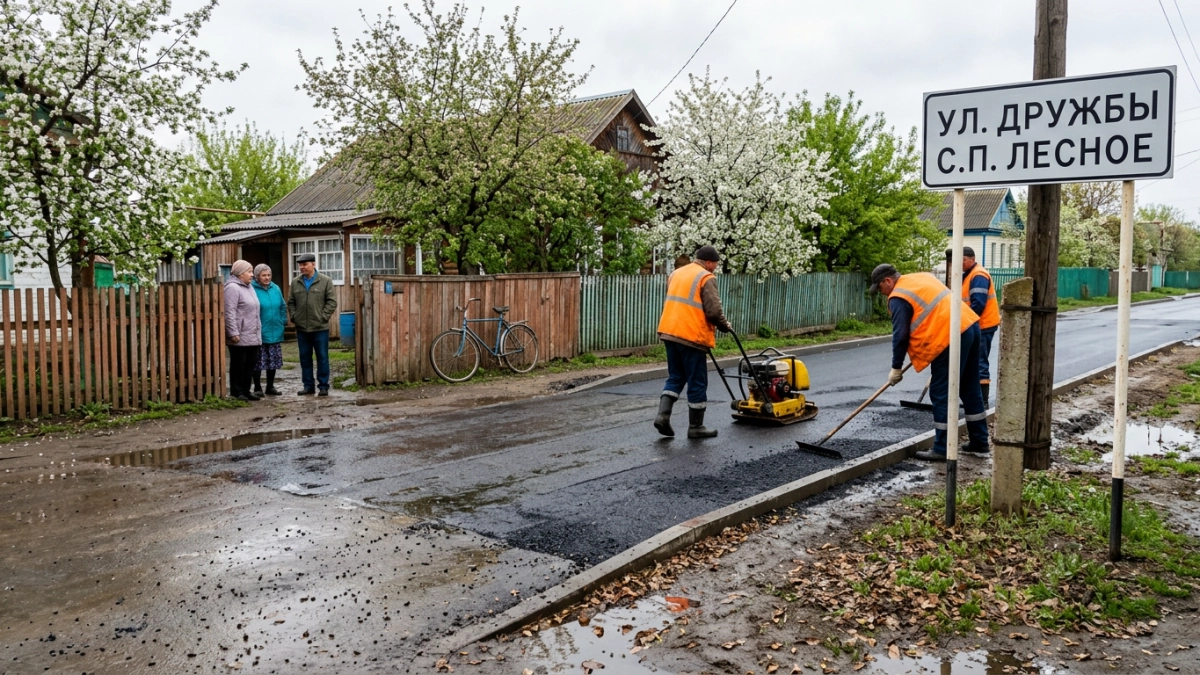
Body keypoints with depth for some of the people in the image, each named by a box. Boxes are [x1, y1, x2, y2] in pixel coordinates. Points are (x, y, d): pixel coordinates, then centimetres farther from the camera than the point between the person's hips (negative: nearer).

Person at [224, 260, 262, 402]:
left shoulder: (249, 287, 17)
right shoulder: (232, 288, -12)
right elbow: (229, 312, -19)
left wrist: (258, 330, 21)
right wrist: (233, 333, -22)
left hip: (252, 335, 9)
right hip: (240, 337, -9)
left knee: (250, 363, 12)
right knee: (238, 364, -1)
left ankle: (246, 390, 20)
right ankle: (237, 392, 7)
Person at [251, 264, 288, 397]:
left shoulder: (275, 288, 7)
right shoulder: (253, 289, -12)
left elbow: (283, 306, 15)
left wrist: (283, 321, 9)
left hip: (275, 332, 6)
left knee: (273, 361, 12)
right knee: (258, 362, 1)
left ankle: (270, 387, 23)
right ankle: (257, 388, 12)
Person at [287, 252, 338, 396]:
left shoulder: (326, 281, -2)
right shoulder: (295, 282, 9)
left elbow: (332, 302, -5)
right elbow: (291, 302, 14)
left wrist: (323, 317, -11)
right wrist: (294, 317, 1)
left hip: (320, 328, -4)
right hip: (301, 328, 4)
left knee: (322, 358, 2)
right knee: (305, 358, 9)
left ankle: (323, 386, 10)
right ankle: (308, 385, 17)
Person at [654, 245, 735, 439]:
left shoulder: (676, 273, 16)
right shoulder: (706, 278, -8)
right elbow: (713, 311, -14)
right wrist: (725, 326, 4)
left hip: (669, 332, 7)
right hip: (692, 336, -7)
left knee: (675, 377, 17)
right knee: (697, 382, 3)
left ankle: (663, 415, 3)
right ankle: (695, 427, 10)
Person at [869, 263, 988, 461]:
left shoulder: (898, 298, -7)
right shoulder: (922, 277, 19)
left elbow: (900, 336, -8)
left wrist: (896, 368, 1)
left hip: (951, 336, -10)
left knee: (941, 394, -3)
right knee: (970, 390, 17)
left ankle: (942, 449, 1)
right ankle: (979, 441, 27)